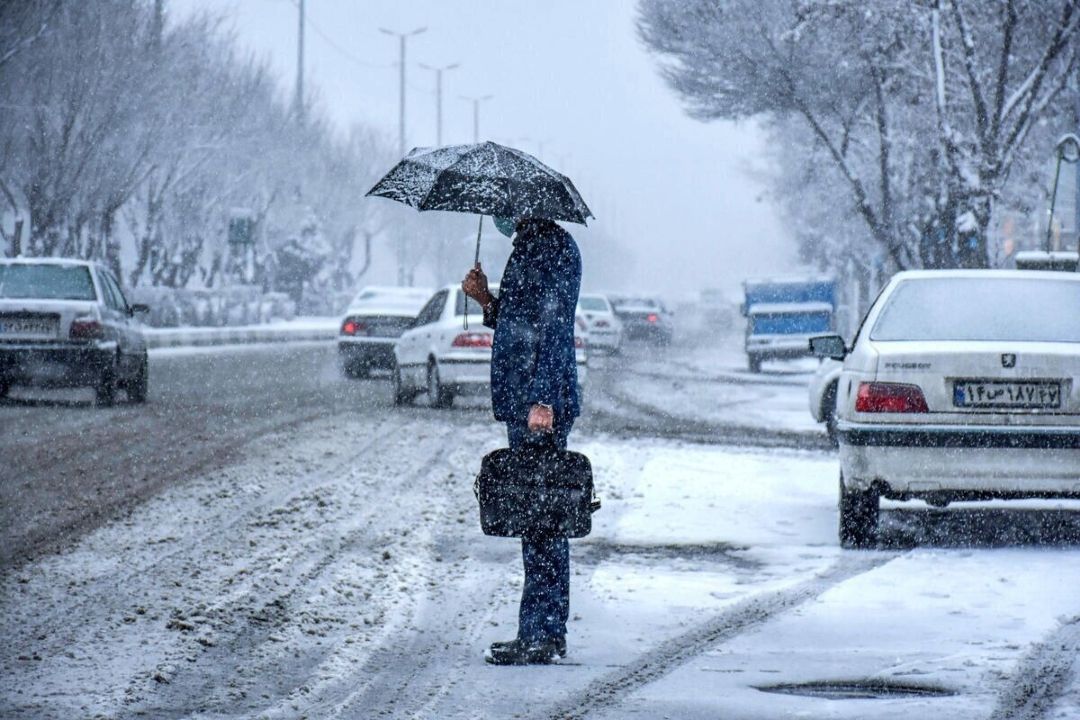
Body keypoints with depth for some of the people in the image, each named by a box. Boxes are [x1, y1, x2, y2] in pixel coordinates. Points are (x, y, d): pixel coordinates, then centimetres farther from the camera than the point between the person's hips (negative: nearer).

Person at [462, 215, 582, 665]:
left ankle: (541, 636, -7)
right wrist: (487, 300, 11)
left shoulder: (553, 247, -11)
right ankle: (545, 636, 16)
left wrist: (541, 400, -24)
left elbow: (553, 328, -19)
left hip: (540, 408, -10)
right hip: (523, 405, 10)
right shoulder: (528, 247, 19)